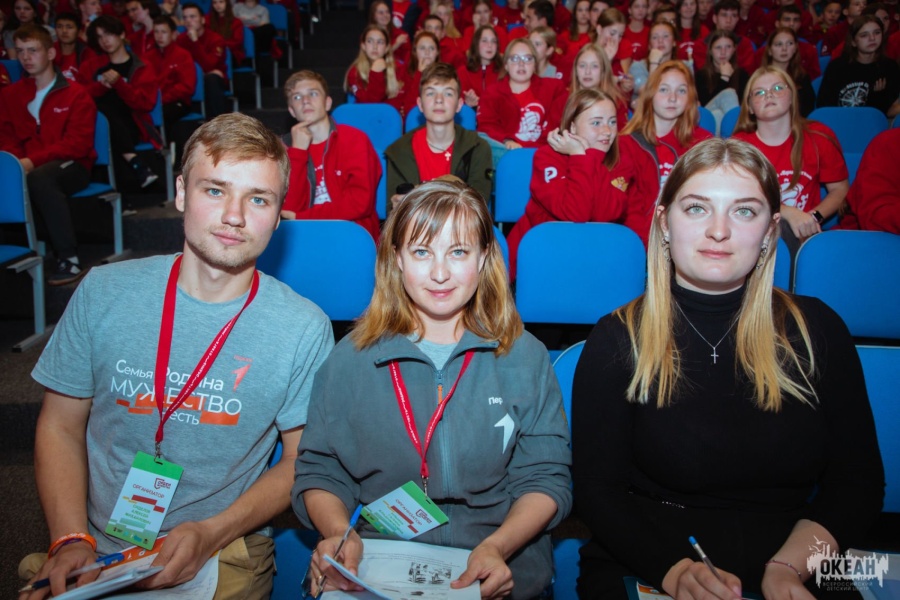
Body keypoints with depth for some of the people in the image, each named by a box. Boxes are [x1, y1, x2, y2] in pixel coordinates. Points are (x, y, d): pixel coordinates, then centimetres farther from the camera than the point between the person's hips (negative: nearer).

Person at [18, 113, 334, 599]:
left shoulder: (305, 330, -10)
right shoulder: (104, 293, -2)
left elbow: (301, 462, -2)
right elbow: (61, 427, 5)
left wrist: (209, 534, -13)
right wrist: (71, 540, -8)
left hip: (223, 555, -1)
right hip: (96, 548, 1)